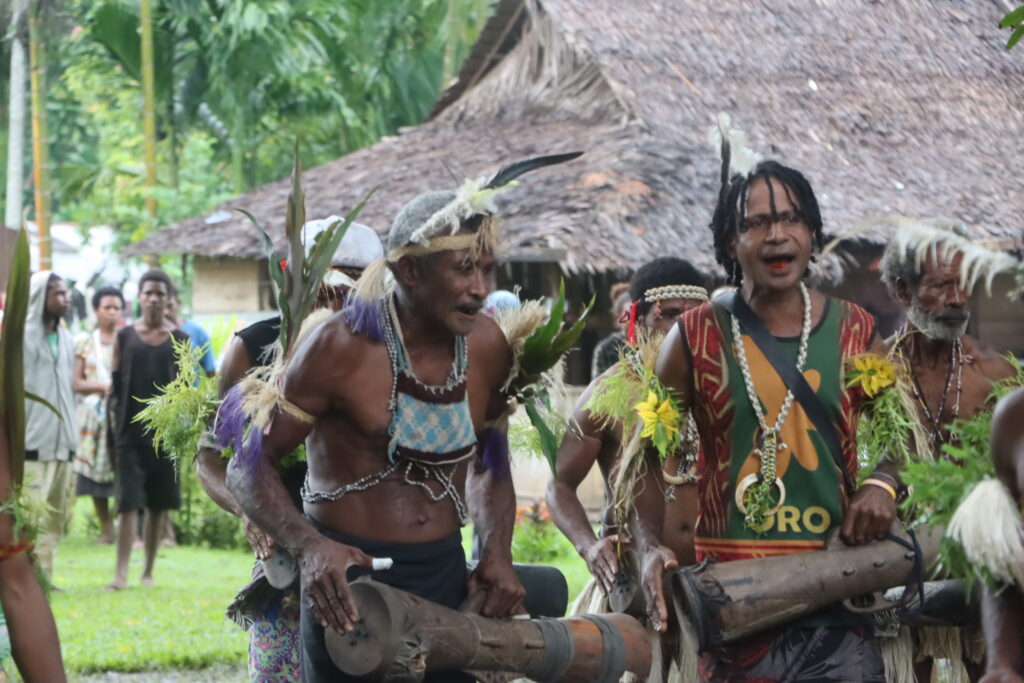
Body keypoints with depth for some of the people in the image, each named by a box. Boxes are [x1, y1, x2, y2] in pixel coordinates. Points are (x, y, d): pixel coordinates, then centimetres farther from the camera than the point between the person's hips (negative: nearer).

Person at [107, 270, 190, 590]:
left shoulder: (179, 340, 7)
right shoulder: (125, 336, 5)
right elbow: (116, 385, 5)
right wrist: (115, 428, 0)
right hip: (131, 431, -1)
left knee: (159, 506, 6)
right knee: (128, 503, -9)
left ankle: (148, 572, 15)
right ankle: (121, 573, -14)